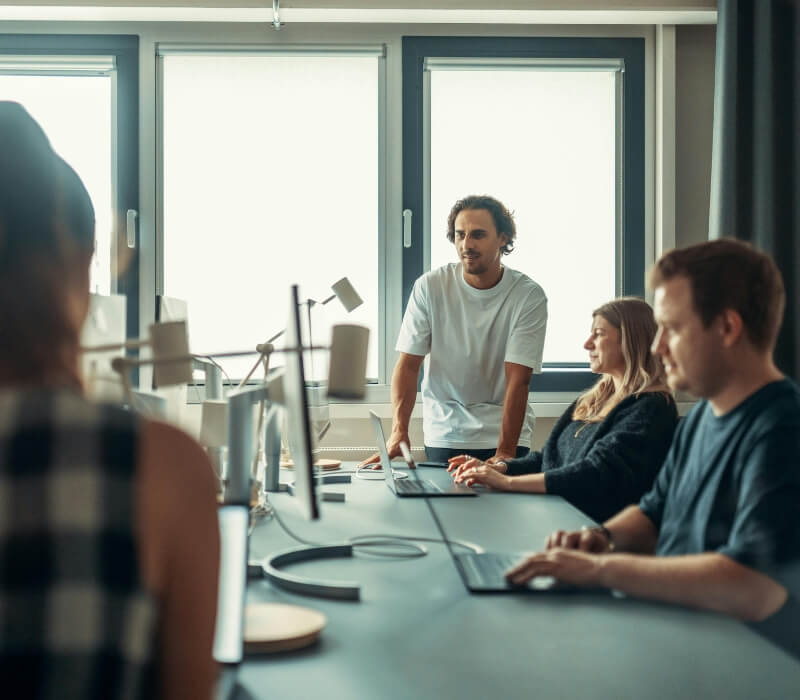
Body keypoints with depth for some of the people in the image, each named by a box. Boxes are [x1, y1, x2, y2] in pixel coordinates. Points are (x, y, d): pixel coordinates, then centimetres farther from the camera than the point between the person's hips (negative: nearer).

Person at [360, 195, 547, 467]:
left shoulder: (529, 296, -12)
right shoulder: (429, 287, -7)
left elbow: (518, 380, -17)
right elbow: (408, 364, -9)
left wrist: (505, 451, -26)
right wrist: (399, 432, -24)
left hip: (502, 430, -1)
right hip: (443, 433, 1)